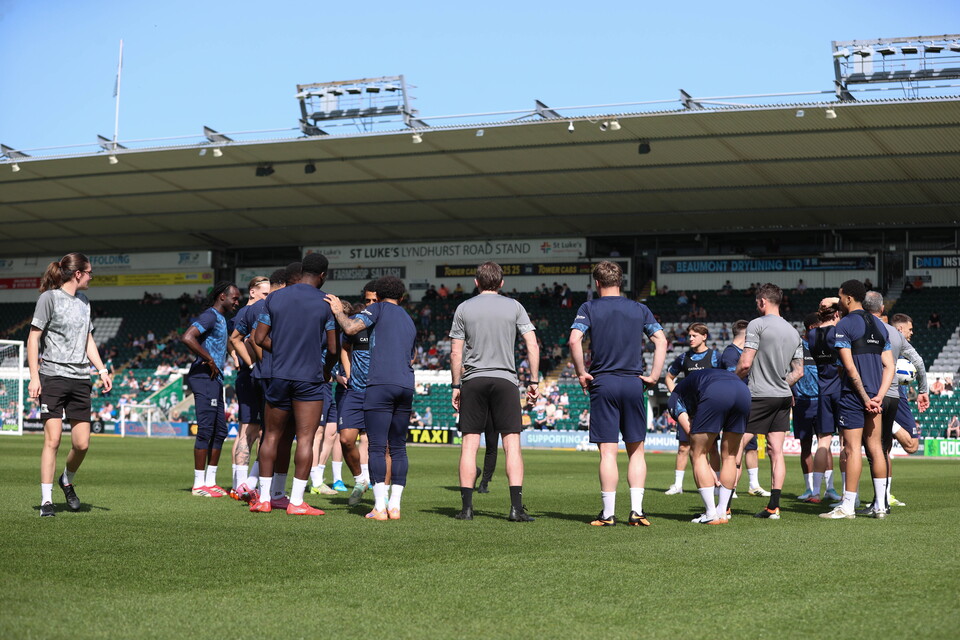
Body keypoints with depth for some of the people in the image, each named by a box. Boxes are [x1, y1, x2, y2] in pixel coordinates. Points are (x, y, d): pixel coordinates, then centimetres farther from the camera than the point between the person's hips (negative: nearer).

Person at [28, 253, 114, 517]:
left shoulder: (83, 301, 17)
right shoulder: (50, 297, -3)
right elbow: (33, 338, -4)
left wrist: (102, 370, 14)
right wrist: (34, 376, -11)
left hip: (80, 380, 6)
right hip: (53, 377, -6)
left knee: (82, 444, 0)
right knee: (52, 439, -11)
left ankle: (67, 481, 29)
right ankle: (46, 501, -4)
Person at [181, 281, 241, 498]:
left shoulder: (221, 319, 20)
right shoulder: (210, 316, -11)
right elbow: (187, 338, -25)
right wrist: (210, 361, -19)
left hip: (215, 379, 10)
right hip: (204, 377, -10)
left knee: (220, 431, 11)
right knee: (206, 430, -9)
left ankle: (210, 481, 17)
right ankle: (199, 484, -5)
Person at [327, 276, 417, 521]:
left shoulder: (379, 309, 5)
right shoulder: (409, 321, 25)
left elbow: (350, 328, -10)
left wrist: (338, 311, 8)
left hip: (380, 384, -6)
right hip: (406, 388, 6)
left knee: (377, 447, -6)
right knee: (398, 448, 9)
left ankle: (380, 507, -11)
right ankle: (394, 505, 6)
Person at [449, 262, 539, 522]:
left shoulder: (464, 308, 6)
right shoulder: (514, 307, 5)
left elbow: (456, 353, 3)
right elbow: (532, 346, -1)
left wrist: (456, 386, 10)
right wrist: (534, 381, 4)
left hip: (473, 380, 1)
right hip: (505, 379, -1)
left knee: (470, 444, 3)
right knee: (512, 443, -1)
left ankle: (466, 507, 1)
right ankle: (517, 507, -9)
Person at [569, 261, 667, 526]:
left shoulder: (589, 308, 1)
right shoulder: (639, 309, 9)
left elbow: (574, 340, -13)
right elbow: (661, 341, 2)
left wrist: (582, 373, -4)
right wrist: (654, 375, 3)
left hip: (602, 384, -2)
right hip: (634, 384, 2)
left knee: (608, 452, -2)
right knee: (636, 450, 10)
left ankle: (608, 513, -1)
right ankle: (637, 510, 4)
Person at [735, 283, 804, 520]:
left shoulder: (757, 324, -8)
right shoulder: (793, 332, 13)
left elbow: (745, 363, -14)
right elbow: (798, 372, 14)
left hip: (758, 396, -7)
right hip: (784, 396, 7)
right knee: (776, 450, 6)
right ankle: (774, 507, 3)